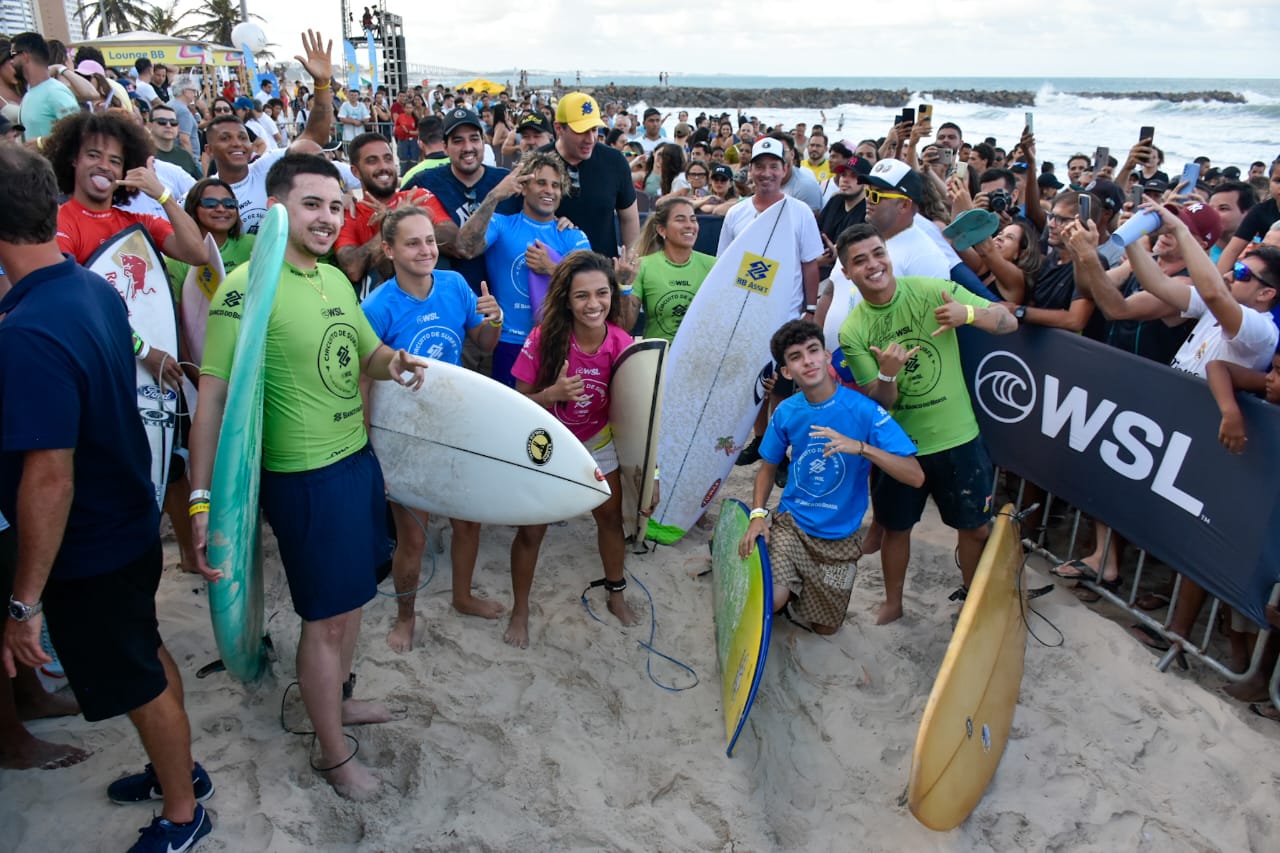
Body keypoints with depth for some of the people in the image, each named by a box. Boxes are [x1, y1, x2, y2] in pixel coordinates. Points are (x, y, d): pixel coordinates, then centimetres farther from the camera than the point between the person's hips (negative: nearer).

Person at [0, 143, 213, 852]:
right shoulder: (94, 289, -5)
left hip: (88, 552, -8)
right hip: (128, 521, 8)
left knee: (141, 682, 11)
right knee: (147, 654, 25)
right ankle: (177, 768, 47)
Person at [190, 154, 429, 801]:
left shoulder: (336, 279, 7)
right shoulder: (249, 285, -18)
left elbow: (368, 354, 20)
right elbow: (214, 394, -21)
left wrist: (394, 362, -4)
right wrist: (202, 496, -26)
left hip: (358, 459, 8)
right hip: (304, 477, -8)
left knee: (352, 596, 22)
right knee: (327, 617, 6)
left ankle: (335, 699, 45)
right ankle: (332, 754, 26)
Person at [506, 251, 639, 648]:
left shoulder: (622, 345, -20)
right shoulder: (544, 339, -27)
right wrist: (553, 393, -38)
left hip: (598, 444, 3)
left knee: (611, 518, 17)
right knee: (531, 531, 4)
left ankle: (616, 594, 42)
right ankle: (520, 611, 27)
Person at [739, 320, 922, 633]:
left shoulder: (864, 410, -18)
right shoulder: (785, 412, -7)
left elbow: (915, 476, -23)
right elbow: (768, 467, 9)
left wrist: (860, 447, -36)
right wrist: (758, 514, -7)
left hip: (838, 539, -1)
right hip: (790, 524, 1)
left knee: (824, 628, 10)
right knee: (768, 602, -23)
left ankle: (798, 594, 41)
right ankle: (789, 590, 12)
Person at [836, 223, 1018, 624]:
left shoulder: (934, 291, -11)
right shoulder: (852, 331, -8)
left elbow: (1008, 322, -7)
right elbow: (878, 404, -9)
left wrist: (969, 314, -28)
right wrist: (887, 374, -32)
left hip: (957, 438, 0)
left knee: (975, 527, 12)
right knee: (895, 527, 17)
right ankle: (892, 604, 40)